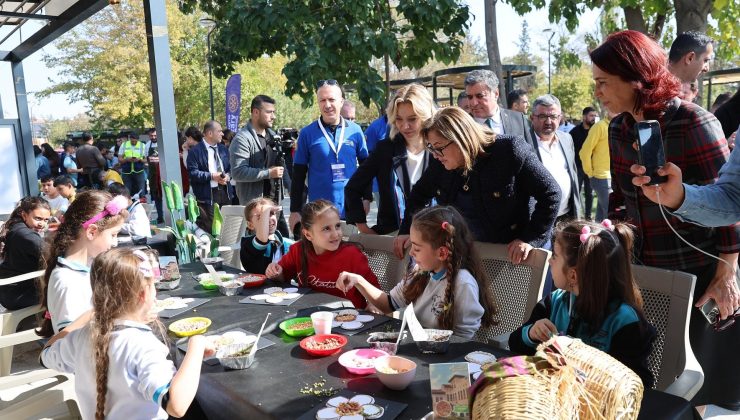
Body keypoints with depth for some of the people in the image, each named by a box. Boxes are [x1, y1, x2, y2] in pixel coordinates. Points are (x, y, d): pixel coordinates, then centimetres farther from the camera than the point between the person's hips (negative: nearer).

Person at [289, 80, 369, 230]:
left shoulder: (355, 130, 2)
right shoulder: (307, 133, -2)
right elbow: (298, 175, 1)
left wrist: (367, 198, 6)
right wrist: (295, 210, 0)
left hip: (351, 210, 2)